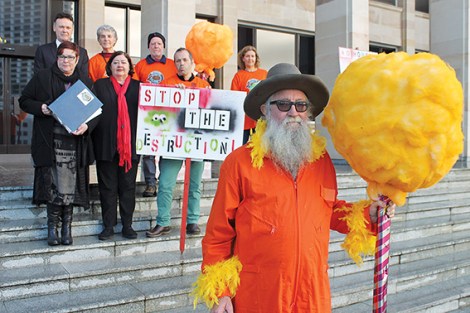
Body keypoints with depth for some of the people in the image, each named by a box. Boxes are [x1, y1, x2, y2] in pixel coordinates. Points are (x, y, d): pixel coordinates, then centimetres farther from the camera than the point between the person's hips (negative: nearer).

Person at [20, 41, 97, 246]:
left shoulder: (86, 82, 12)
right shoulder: (42, 78, 9)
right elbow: (24, 101, 11)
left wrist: (87, 125, -9)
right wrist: (41, 108, -9)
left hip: (75, 142, 1)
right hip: (50, 141, -1)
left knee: (70, 184, 0)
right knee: (53, 184, -3)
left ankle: (66, 227, 11)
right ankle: (53, 226, 9)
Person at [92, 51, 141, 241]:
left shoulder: (138, 87, 10)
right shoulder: (100, 85, 10)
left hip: (130, 145, 0)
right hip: (106, 145, 0)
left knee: (128, 186, 6)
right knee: (108, 187, 6)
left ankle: (127, 225, 16)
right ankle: (108, 226, 15)